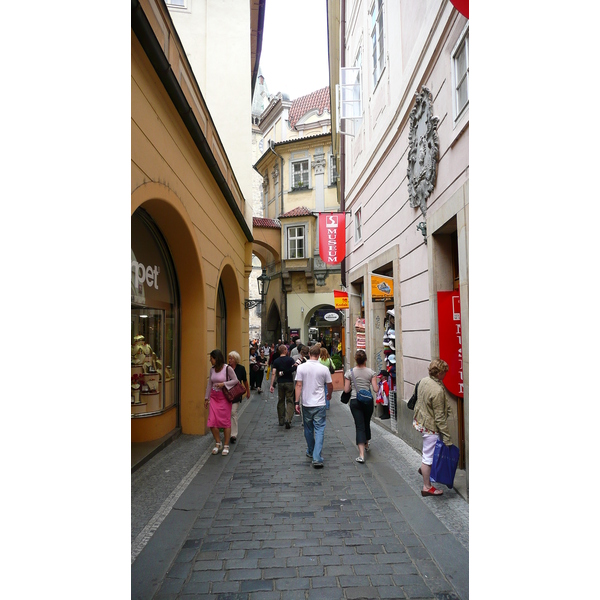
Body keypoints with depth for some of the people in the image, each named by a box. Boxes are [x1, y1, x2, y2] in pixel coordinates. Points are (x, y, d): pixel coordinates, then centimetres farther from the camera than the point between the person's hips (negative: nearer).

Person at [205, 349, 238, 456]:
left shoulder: (227, 368, -10)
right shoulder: (212, 369, 7)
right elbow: (209, 384, 14)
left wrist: (224, 384, -17)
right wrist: (206, 398, 16)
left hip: (224, 398, -5)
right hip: (214, 397, 5)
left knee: (225, 422, 0)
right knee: (212, 422, -1)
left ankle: (226, 446, 13)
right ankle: (217, 444, 18)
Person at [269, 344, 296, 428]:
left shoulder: (276, 361, 1)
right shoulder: (290, 359, -5)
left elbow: (274, 373, -4)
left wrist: (272, 385, -4)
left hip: (280, 383, 2)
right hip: (289, 382, -2)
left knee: (281, 401, 13)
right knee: (289, 401, 0)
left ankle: (281, 420, 20)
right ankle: (288, 419, -16)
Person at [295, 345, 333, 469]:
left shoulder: (301, 367, -6)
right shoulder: (324, 369, -6)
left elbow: (298, 385, -7)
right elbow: (330, 386, 4)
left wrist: (297, 401, -1)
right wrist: (329, 395, 24)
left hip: (306, 404, 2)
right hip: (320, 404, -2)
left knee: (308, 429, 18)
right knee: (319, 430, 1)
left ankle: (310, 452, 34)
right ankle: (317, 458, -7)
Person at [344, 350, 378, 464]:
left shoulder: (349, 372, -5)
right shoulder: (371, 372, -5)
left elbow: (346, 390, -4)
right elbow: (375, 388, -8)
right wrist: (378, 384, 13)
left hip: (355, 401, -1)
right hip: (368, 400, 1)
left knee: (359, 426, -2)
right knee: (367, 423, 22)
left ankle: (361, 455, -11)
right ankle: (366, 444, 46)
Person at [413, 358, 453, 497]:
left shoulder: (423, 381, -2)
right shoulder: (438, 391, -28)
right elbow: (440, 418, -24)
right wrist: (447, 438, -18)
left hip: (419, 421, 9)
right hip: (430, 426, -9)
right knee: (429, 455, 4)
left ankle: (424, 468, 34)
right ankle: (427, 487, 18)